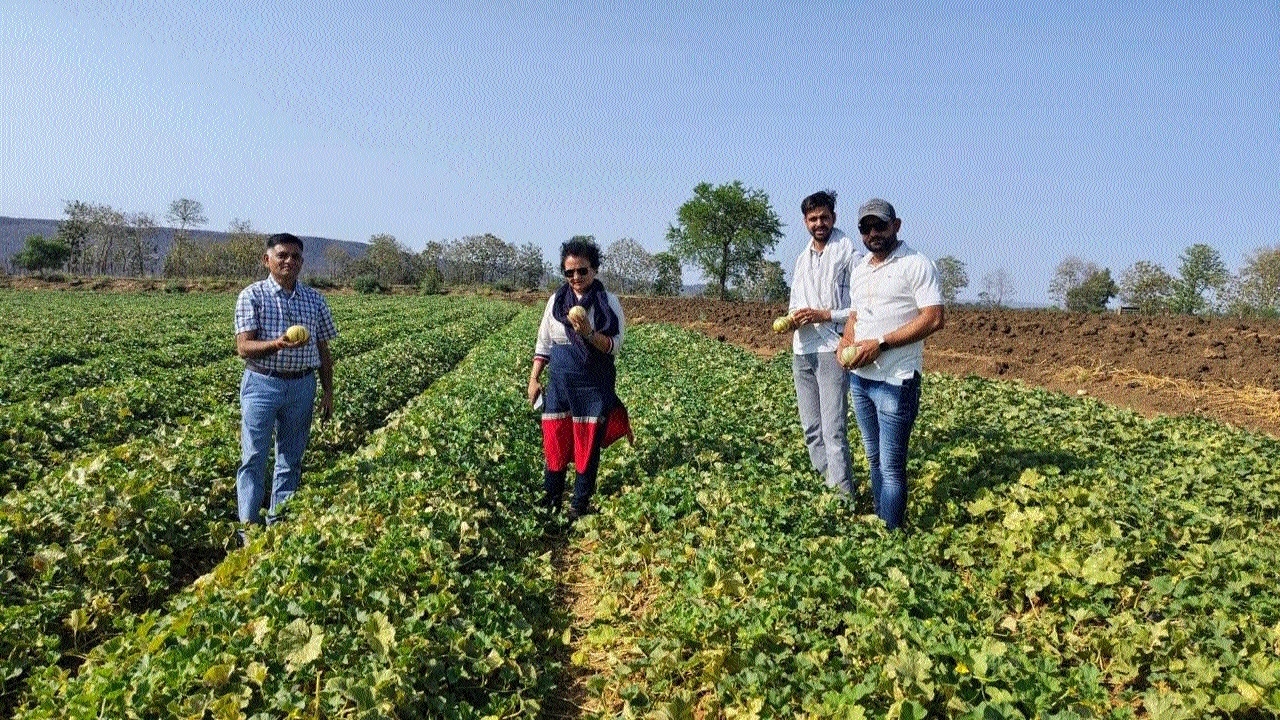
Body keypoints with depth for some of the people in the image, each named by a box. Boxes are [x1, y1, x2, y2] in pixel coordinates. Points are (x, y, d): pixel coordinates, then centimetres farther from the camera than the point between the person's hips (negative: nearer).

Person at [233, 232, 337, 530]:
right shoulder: (252, 296, -4)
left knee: (291, 460, 10)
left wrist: (328, 392, 8)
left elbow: (323, 350, 12)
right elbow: (244, 347, -12)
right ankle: (249, 527, 7)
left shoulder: (315, 300, 7)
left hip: (302, 386, 4)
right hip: (262, 384, -3)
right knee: (254, 459, -1)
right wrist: (278, 344, -30)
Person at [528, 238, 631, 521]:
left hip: (595, 385, -3)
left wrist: (589, 333, -27)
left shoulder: (609, 302, -5)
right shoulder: (556, 300, 5)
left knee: (588, 445, 4)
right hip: (560, 383, 3)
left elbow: (614, 347, -11)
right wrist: (534, 379, 6)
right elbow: (543, 343, 11)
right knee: (555, 441, 6)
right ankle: (549, 498, 21)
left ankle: (580, 504, 17)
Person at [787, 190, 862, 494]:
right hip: (802, 351, 7)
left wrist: (825, 315, -17)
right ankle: (823, 482, 21)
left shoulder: (849, 255, -5)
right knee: (811, 427, 11)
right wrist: (793, 317, 0)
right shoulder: (802, 259, 17)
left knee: (833, 429, -11)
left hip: (832, 349, -7)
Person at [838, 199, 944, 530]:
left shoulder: (916, 265, -9)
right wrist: (845, 339, 2)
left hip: (895, 381, -8)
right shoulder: (858, 270, 15)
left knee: (891, 466, -4)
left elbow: (934, 318, -16)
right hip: (859, 377, 8)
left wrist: (880, 343, -20)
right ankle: (878, 525, 27)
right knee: (874, 458, 16)